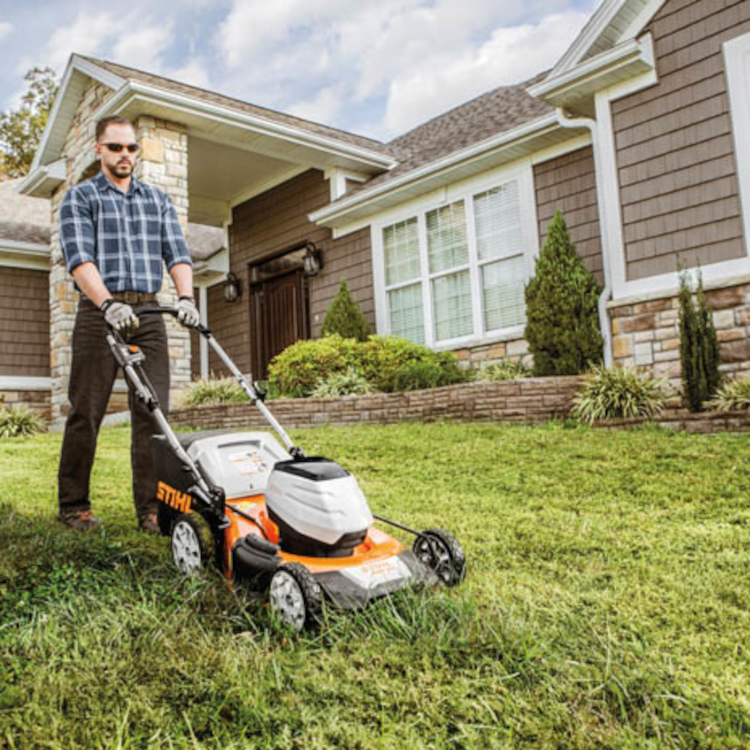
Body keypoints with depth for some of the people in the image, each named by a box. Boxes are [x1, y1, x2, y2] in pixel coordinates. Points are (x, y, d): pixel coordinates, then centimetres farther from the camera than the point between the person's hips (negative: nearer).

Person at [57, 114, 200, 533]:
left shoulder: (158, 200, 18)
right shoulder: (80, 198, 6)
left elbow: (177, 253, 6)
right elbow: (79, 258, -9)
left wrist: (186, 298, -13)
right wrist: (108, 304, -26)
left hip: (148, 313, 3)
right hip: (99, 311, -3)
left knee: (153, 411, -2)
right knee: (86, 411, -1)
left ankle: (152, 507, 2)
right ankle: (74, 505, 12)